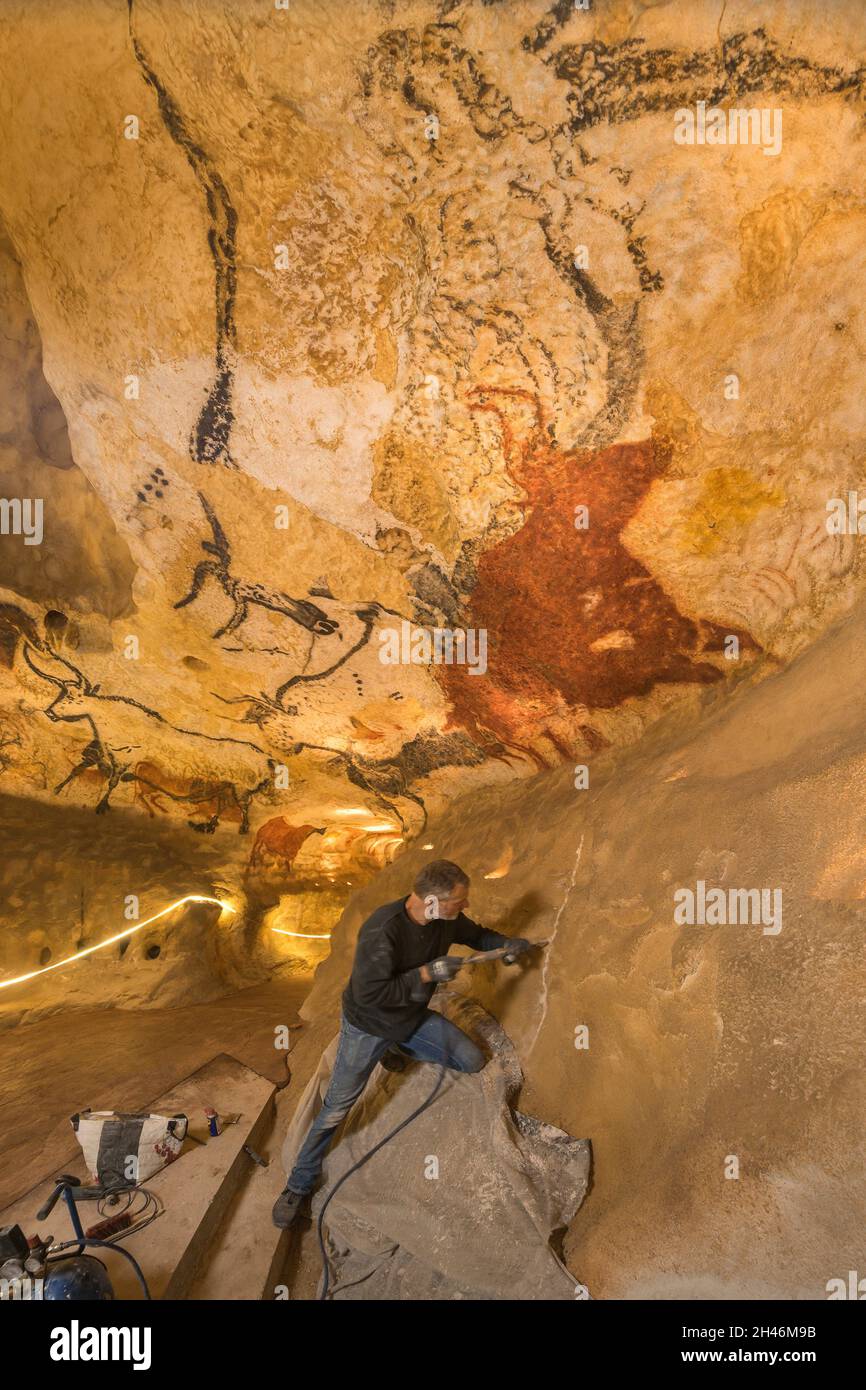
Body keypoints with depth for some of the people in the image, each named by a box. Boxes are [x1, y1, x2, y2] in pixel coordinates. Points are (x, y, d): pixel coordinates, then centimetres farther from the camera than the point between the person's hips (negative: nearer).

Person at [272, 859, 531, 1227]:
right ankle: (298, 1186, 19)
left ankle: (398, 1049, 22)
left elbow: (476, 934, 8)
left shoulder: (447, 919, -15)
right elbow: (369, 994, -37)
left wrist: (506, 943, -9)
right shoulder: (383, 930, -38)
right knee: (337, 1109, -2)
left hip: (413, 1017, 6)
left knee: (473, 1062, 2)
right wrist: (426, 973, -36)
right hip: (367, 1025, -6)